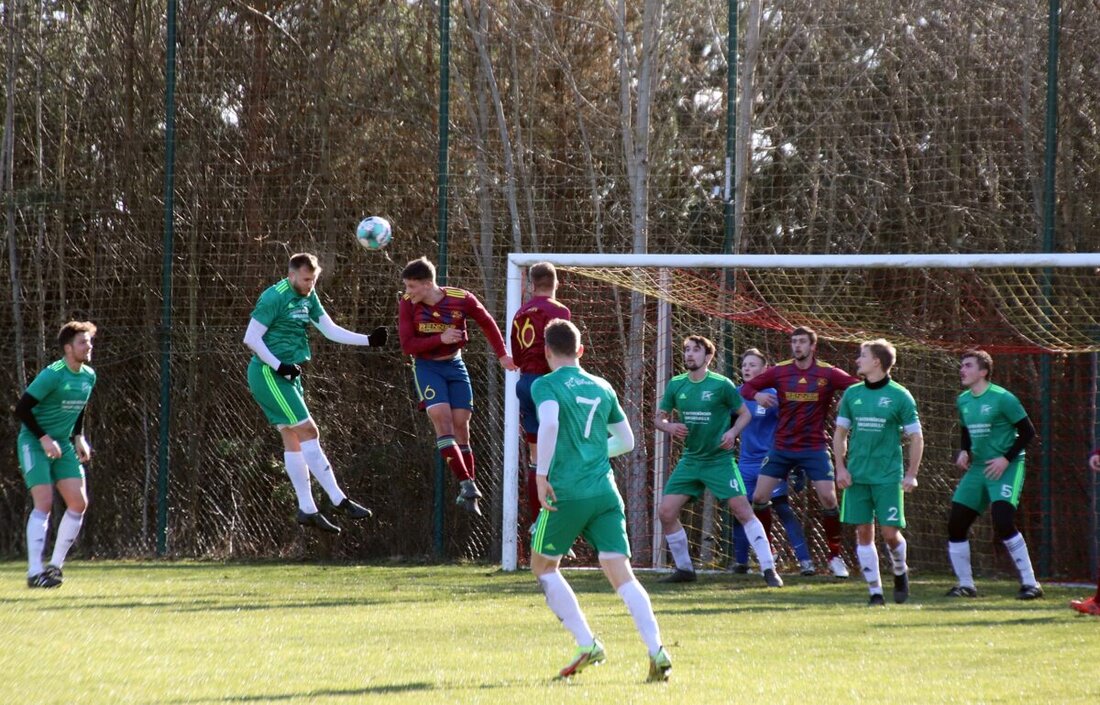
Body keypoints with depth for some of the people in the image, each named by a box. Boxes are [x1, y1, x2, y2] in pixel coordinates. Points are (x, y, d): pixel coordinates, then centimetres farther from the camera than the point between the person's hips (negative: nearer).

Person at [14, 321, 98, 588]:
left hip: (63, 445, 7)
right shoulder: (53, 375, -19)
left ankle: (55, 565, 8)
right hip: (34, 443, -7)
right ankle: (34, 572, -15)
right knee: (44, 503, -17)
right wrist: (44, 438, -21)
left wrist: (79, 438, 8)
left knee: (79, 503, -2)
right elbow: (21, 408, -18)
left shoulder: (89, 376, 5)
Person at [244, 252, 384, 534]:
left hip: (287, 376, 9)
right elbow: (251, 338, -16)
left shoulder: (308, 298, 12)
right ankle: (339, 501, -12)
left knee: (293, 441, 8)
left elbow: (331, 330, 13)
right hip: (268, 374, -9)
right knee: (308, 432, -11)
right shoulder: (274, 298, -15)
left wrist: (368, 340, 3)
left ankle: (307, 509, 10)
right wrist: (279, 366, -21)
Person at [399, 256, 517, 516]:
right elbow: (407, 345, -15)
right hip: (427, 367, -1)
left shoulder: (461, 299, -13)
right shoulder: (407, 305, -13)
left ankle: (467, 494, 6)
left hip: (454, 366, 1)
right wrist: (440, 339, -26)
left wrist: (502, 355, 7)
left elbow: (487, 323, 4)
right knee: (442, 418, -20)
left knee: (460, 424, -1)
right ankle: (467, 485, -24)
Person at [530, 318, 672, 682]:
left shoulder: (546, 385, 0)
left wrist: (542, 475, -17)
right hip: (605, 492, 4)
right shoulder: (601, 388, 16)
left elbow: (549, 423, -22)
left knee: (543, 566, 15)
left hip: (566, 492, -4)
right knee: (621, 573, -2)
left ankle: (586, 643, 3)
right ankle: (656, 648, -21)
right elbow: (626, 441, 24)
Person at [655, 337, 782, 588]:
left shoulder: (722, 385, -8)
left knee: (742, 509, -14)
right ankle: (684, 569, 15)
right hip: (690, 460, 5)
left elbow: (745, 414, 1)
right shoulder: (675, 385, 3)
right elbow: (660, 418, 11)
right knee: (666, 512, -2)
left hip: (719, 460, -5)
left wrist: (733, 432, -18)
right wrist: (670, 427, -12)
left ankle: (769, 569, -9)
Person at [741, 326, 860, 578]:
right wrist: (757, 395, -18)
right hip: (782, 448, 2)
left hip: (814, 448, -2)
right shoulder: (780, 371, 0)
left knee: (828, 498, -11)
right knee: (759, 497, -3)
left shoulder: (827, 373, -6)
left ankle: (835, 557, 5)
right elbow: (747, 387, 4)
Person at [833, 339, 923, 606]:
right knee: (863, 532, 0)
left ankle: (900, 572, 24)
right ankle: (875, 591, 7)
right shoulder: (852, 394, 7)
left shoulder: (899, 396, -4)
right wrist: (841, 468, 3)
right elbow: (840, 433, 14)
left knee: (890, 533, -6)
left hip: (888, 477, -3)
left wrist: (911, 474, -6)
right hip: (857, 476, 3)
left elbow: (916, 438, 0)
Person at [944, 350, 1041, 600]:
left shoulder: (1002, 398, -12)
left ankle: (1030, 582, -13)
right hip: (977, 468, 7)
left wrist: (1006, 459, -17)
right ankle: (965, 584, 15)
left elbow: (1028, 431, -10)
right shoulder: (962, 401, 10)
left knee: (1003, 523, -23)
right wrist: (964, 452, 5)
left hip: (1006, 469, -7)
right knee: (955, 525, 1)